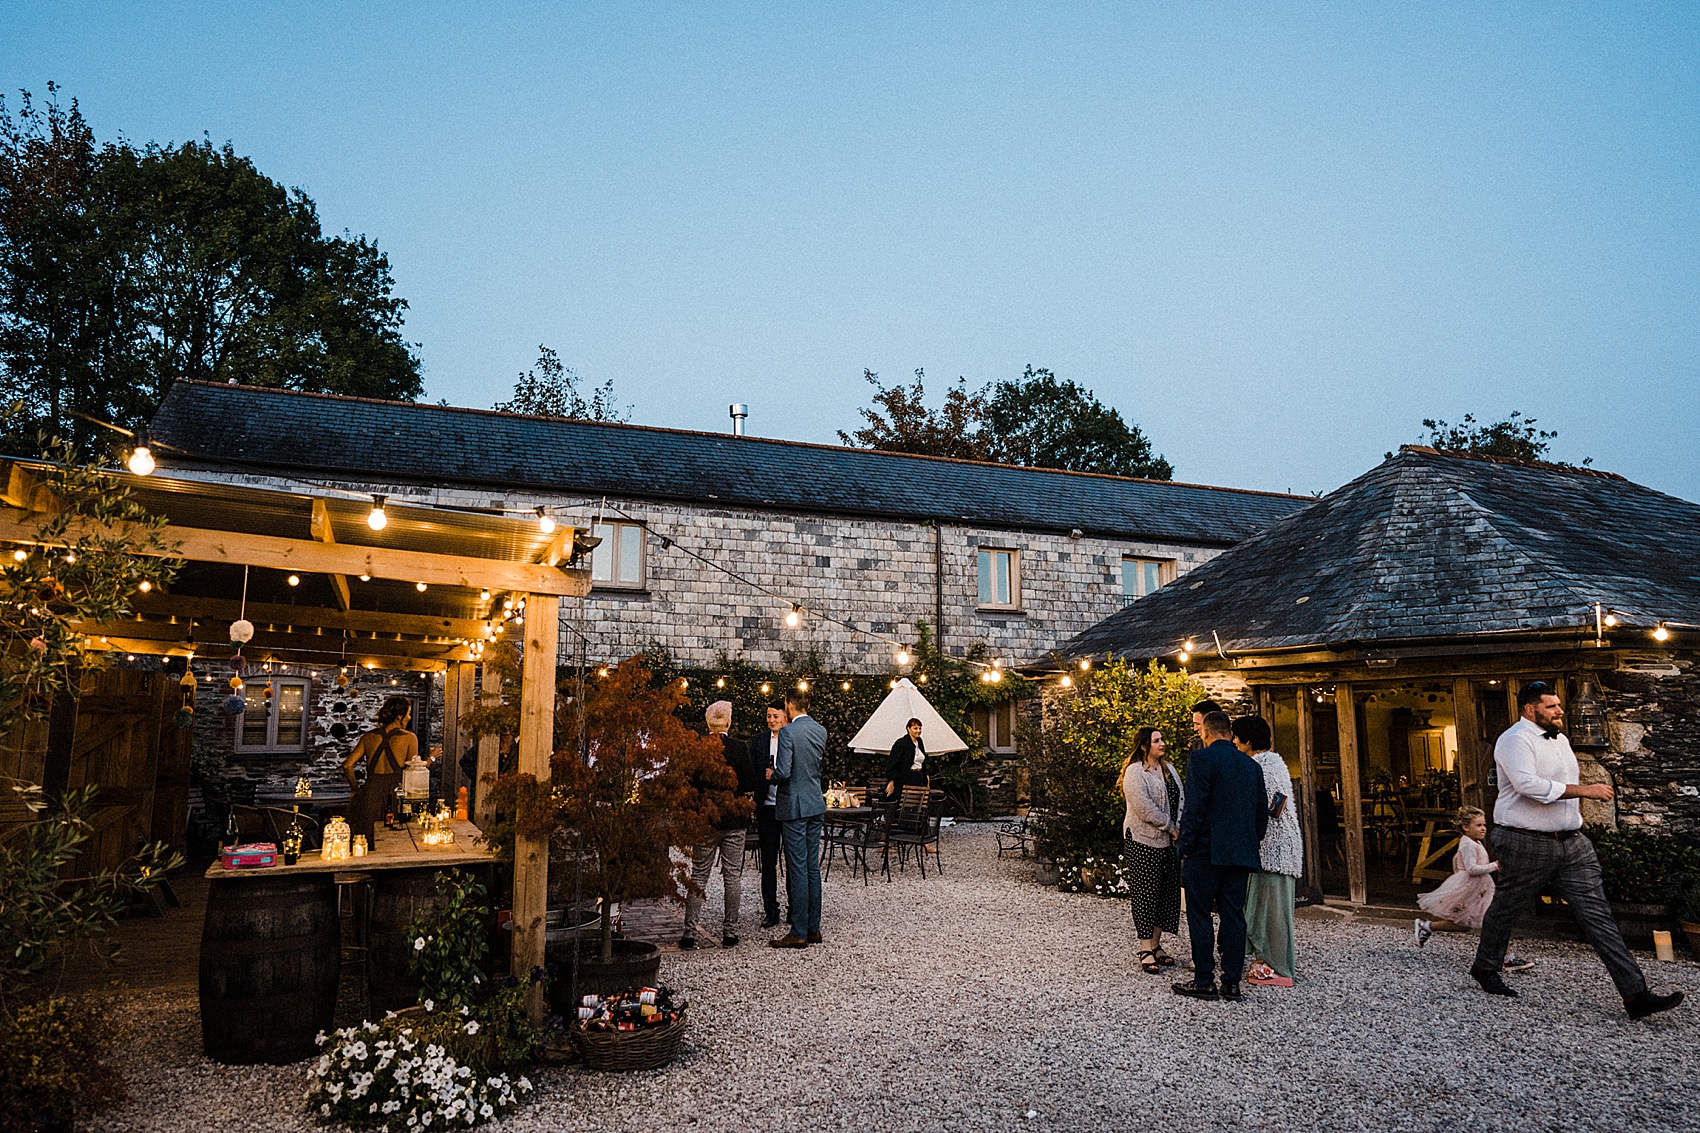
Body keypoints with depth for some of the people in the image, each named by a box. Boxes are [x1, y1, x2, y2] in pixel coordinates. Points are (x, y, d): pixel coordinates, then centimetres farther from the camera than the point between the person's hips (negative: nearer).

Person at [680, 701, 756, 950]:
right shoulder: (740, 747, -6)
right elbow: (750, 785, -6)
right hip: (735, 820, 0)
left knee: (698, 876, 7)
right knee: (732, 875, 8)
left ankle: (689, 932, 6)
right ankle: (730, 932, 11)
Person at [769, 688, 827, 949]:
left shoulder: (788, 732, -15)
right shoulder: (821, 731, 7)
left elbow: (783, 772, -21)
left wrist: (772, 774, 1)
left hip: (794, 807, -7)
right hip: (816, 804, 7)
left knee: (798, 869, -4)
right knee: (813, 867, 12)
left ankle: (799, 933, 0)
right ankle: (814, 928, 17)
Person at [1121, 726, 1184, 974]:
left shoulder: (1168, 768, 13)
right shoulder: (1134, 772, -12)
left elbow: (1180, 799, 10)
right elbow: (1144, 808, -19)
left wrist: (1179, 828, -5)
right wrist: (1171, 828, -12)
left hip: (1168, 842, 8)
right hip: (1143, 841, -7)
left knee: (1167, 893, 9)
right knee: (1146, 893, -3)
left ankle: (1156, 945, 20)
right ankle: (1145, 949, 2)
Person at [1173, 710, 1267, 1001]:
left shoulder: (1201, 758, -9)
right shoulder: (1251, 765, 12)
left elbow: (1194, 808, -14)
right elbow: (1262, 813, 15)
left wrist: (1185, 847, -8)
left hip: (1206, 851, -6)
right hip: (1241, 853, 6)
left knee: (1199, 914, 1)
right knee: (1233, 915, 9)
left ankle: (1204, 982, 3)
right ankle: (1232, 982, 11)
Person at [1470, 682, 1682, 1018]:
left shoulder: (1560, 740, 16)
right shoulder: (1515, 739, -13)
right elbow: (1527, 784, -28)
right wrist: (1584, 790, -24)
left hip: (1573, 843, 8)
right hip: (1527, 845, -7)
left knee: (1597, 913, -1)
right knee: (1506, 909, 7)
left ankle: (1635, 995, -4)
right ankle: (1484, 967, 27)